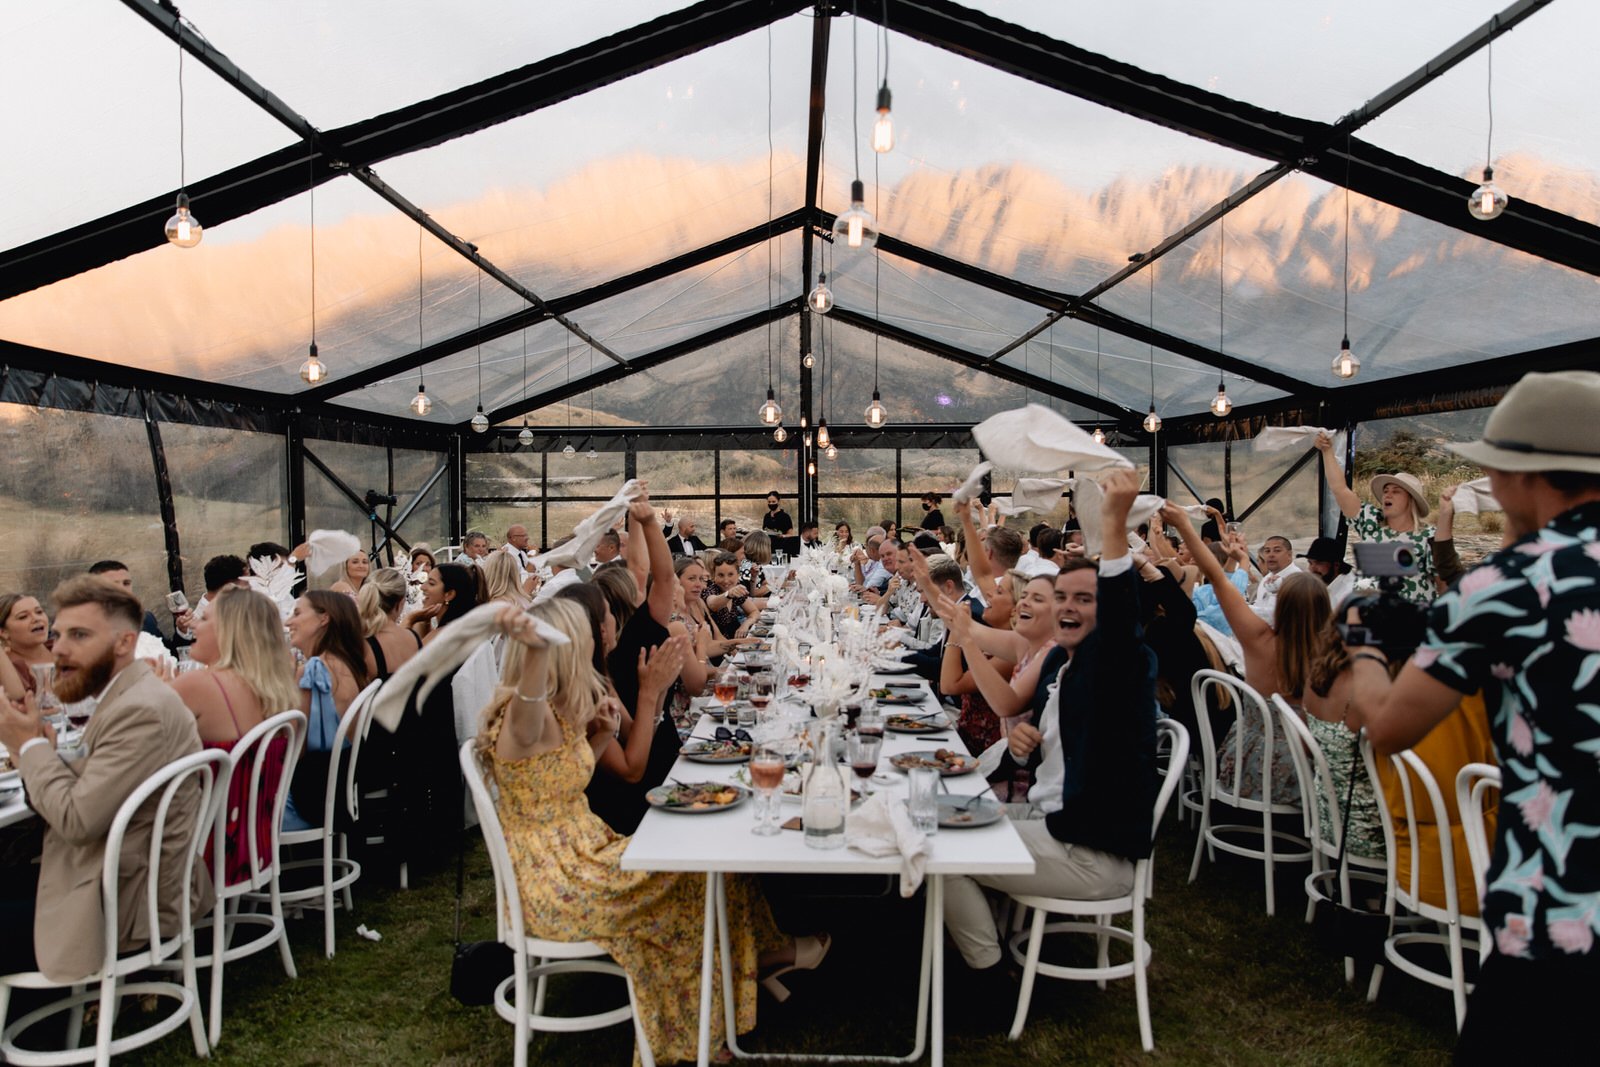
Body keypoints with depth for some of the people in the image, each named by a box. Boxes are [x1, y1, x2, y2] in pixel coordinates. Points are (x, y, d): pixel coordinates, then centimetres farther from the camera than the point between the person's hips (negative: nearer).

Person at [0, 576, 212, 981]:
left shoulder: (141, 710, -24)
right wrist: (42, 750, -9)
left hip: (132, 901, -9)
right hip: (127, 875, 9)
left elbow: (77, 821, -23)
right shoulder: (130, 696, 9)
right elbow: (86, 793, 7)